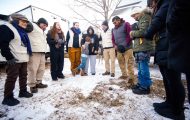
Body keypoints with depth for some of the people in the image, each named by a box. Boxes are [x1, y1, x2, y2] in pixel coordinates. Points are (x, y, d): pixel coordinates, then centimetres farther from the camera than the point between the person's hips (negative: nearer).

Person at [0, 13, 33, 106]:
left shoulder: (22, 31, 19)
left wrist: (29, 53, 18)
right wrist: (9, 57, -20)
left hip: (24, 58, 9)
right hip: (14, 59, -9)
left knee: (23, 76, 15)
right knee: (12, 78, -3)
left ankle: (23, 91, 30)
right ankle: (8, 98, 8)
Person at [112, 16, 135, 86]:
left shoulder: (126, 24, 2)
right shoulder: (113, 29, 19)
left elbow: (130, 35, -8)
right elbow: (113, 39, 19)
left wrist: (125, 45, -16)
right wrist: (115, 45, -2)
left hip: (127, 48, -6)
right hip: (118, 49, 7)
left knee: (129, 64, -10)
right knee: (121, 63, 11)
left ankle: (131, 79, -6)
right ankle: (124, 75, 25)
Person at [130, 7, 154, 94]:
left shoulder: (145, 17, -3)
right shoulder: (141, 20, 24)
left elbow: (143, 31, -18)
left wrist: (133, 33, -3)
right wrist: (133, 35, 7)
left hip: (143, 48, -10)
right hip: (140, 47, 10)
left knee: (143, 68, -7)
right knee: (141, 68, 13)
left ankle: (145, 87, 1)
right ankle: (141, 84, 22)